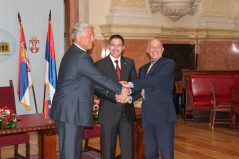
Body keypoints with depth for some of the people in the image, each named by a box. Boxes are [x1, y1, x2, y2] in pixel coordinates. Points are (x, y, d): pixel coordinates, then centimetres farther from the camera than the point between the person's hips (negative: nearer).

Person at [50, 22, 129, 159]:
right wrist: (120, 88, -2)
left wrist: (115, 93, 14)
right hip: (70, 111, -10)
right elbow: (100, 78, -15)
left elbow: (92, 81, 17)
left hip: (70, 110, 10)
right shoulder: (81, 56, -16)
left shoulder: (73, 53, 17)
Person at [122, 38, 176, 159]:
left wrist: (131, 84, -17)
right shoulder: (143, 69, 19)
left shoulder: (168, 64, -2)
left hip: (163, 114, -6)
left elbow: (155, 79, -18)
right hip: (147, 115, 6)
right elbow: (141, 90, 11)